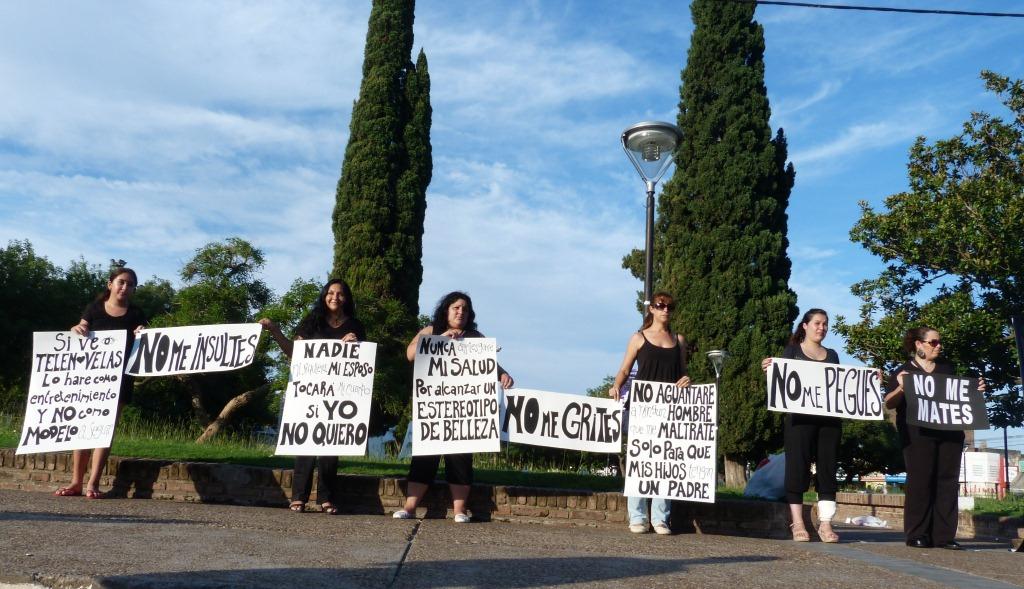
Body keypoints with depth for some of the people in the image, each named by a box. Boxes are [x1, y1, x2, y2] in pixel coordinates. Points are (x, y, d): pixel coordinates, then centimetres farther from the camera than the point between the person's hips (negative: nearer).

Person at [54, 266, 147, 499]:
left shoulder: (136, 314, 6)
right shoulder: (94, 309, 7)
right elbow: (81, 337, 12)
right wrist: (77, 330, -9)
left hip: (119, 377, -1)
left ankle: (93, 484, -3)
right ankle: (76, 482, 7)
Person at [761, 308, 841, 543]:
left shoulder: (832, 355, 20)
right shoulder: (792, 351, 9)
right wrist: (768, 370, -17)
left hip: (829, 418, 4)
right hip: (800, 417, -4)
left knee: (827, 468, 0)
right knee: (798, 467, -6)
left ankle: (825, 523, 2)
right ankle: (797, 524, -2)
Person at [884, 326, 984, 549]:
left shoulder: (948, 369, 20)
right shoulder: (903, 371, 6)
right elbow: (889, 404, 0)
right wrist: (901, 388, -18)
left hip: (950, 432, 5)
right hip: (919, 433, -5)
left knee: (947, 480, 0)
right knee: (920, 480, -7)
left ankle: (944, 535, 3)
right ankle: (917, 534, -4)